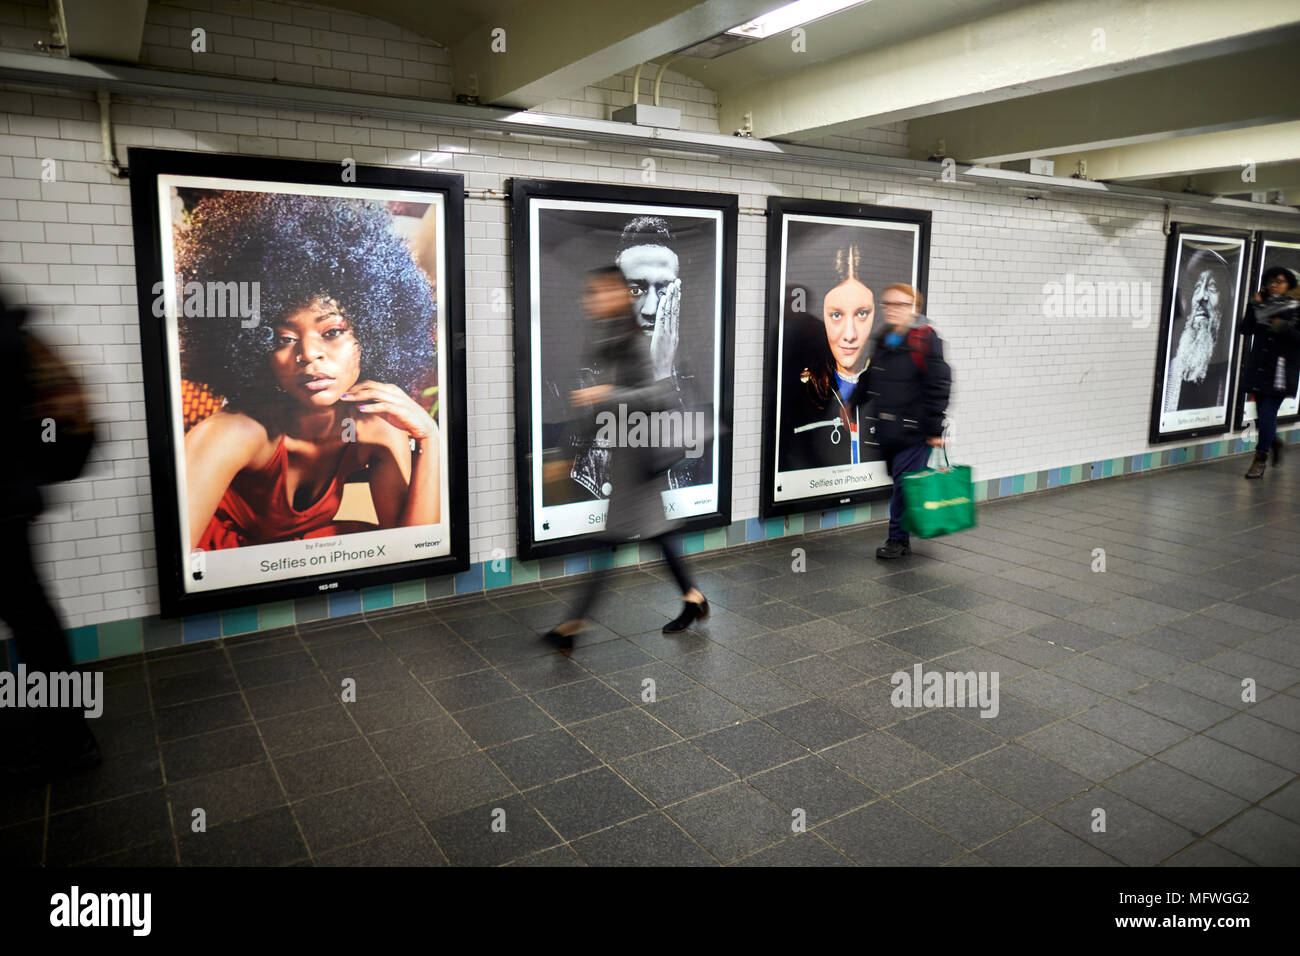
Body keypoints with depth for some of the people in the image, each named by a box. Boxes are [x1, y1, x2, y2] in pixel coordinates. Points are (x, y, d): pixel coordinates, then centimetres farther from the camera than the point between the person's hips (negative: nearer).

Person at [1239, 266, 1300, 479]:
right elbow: (1244, 329, -1)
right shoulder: (1261, 307, 12)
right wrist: (1254, 305, -5)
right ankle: (1275, 442, 40)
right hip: (1258, 369, 4)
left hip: (1281, 370, -4)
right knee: (1261, 415, 11)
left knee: (1267, 414, -10)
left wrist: (1281, 327, -15)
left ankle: (1260, 460, -2)